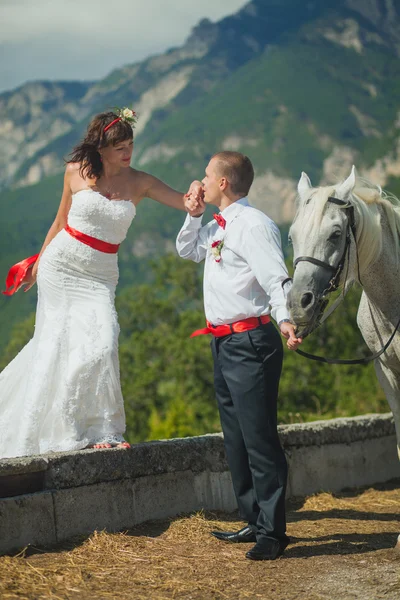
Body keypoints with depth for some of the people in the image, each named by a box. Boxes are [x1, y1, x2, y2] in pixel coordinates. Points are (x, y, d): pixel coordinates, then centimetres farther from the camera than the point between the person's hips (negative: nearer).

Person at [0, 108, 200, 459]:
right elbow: (61, 220, 10)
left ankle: (101, 431, -3)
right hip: (59, 267, 0)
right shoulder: (76, 172, -2)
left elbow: (186, 203, -4)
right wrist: (39, 261, 17)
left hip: (99, 276, 0)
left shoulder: (139, 183, -1)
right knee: (55, 346, -1)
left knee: (101, 345, -15)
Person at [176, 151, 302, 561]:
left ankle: (272, 531, 0)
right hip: (224, 343, 10)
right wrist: (193, 216, 14)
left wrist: (285, 318, -43)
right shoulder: (218, 227, 15)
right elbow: (187, 250, 33)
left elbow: (275, 276, -26)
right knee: (235, 438, 16)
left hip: (250, 342, -10)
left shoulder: (254, 225, -14)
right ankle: (254, 520, 27)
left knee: (259, 437, -7)